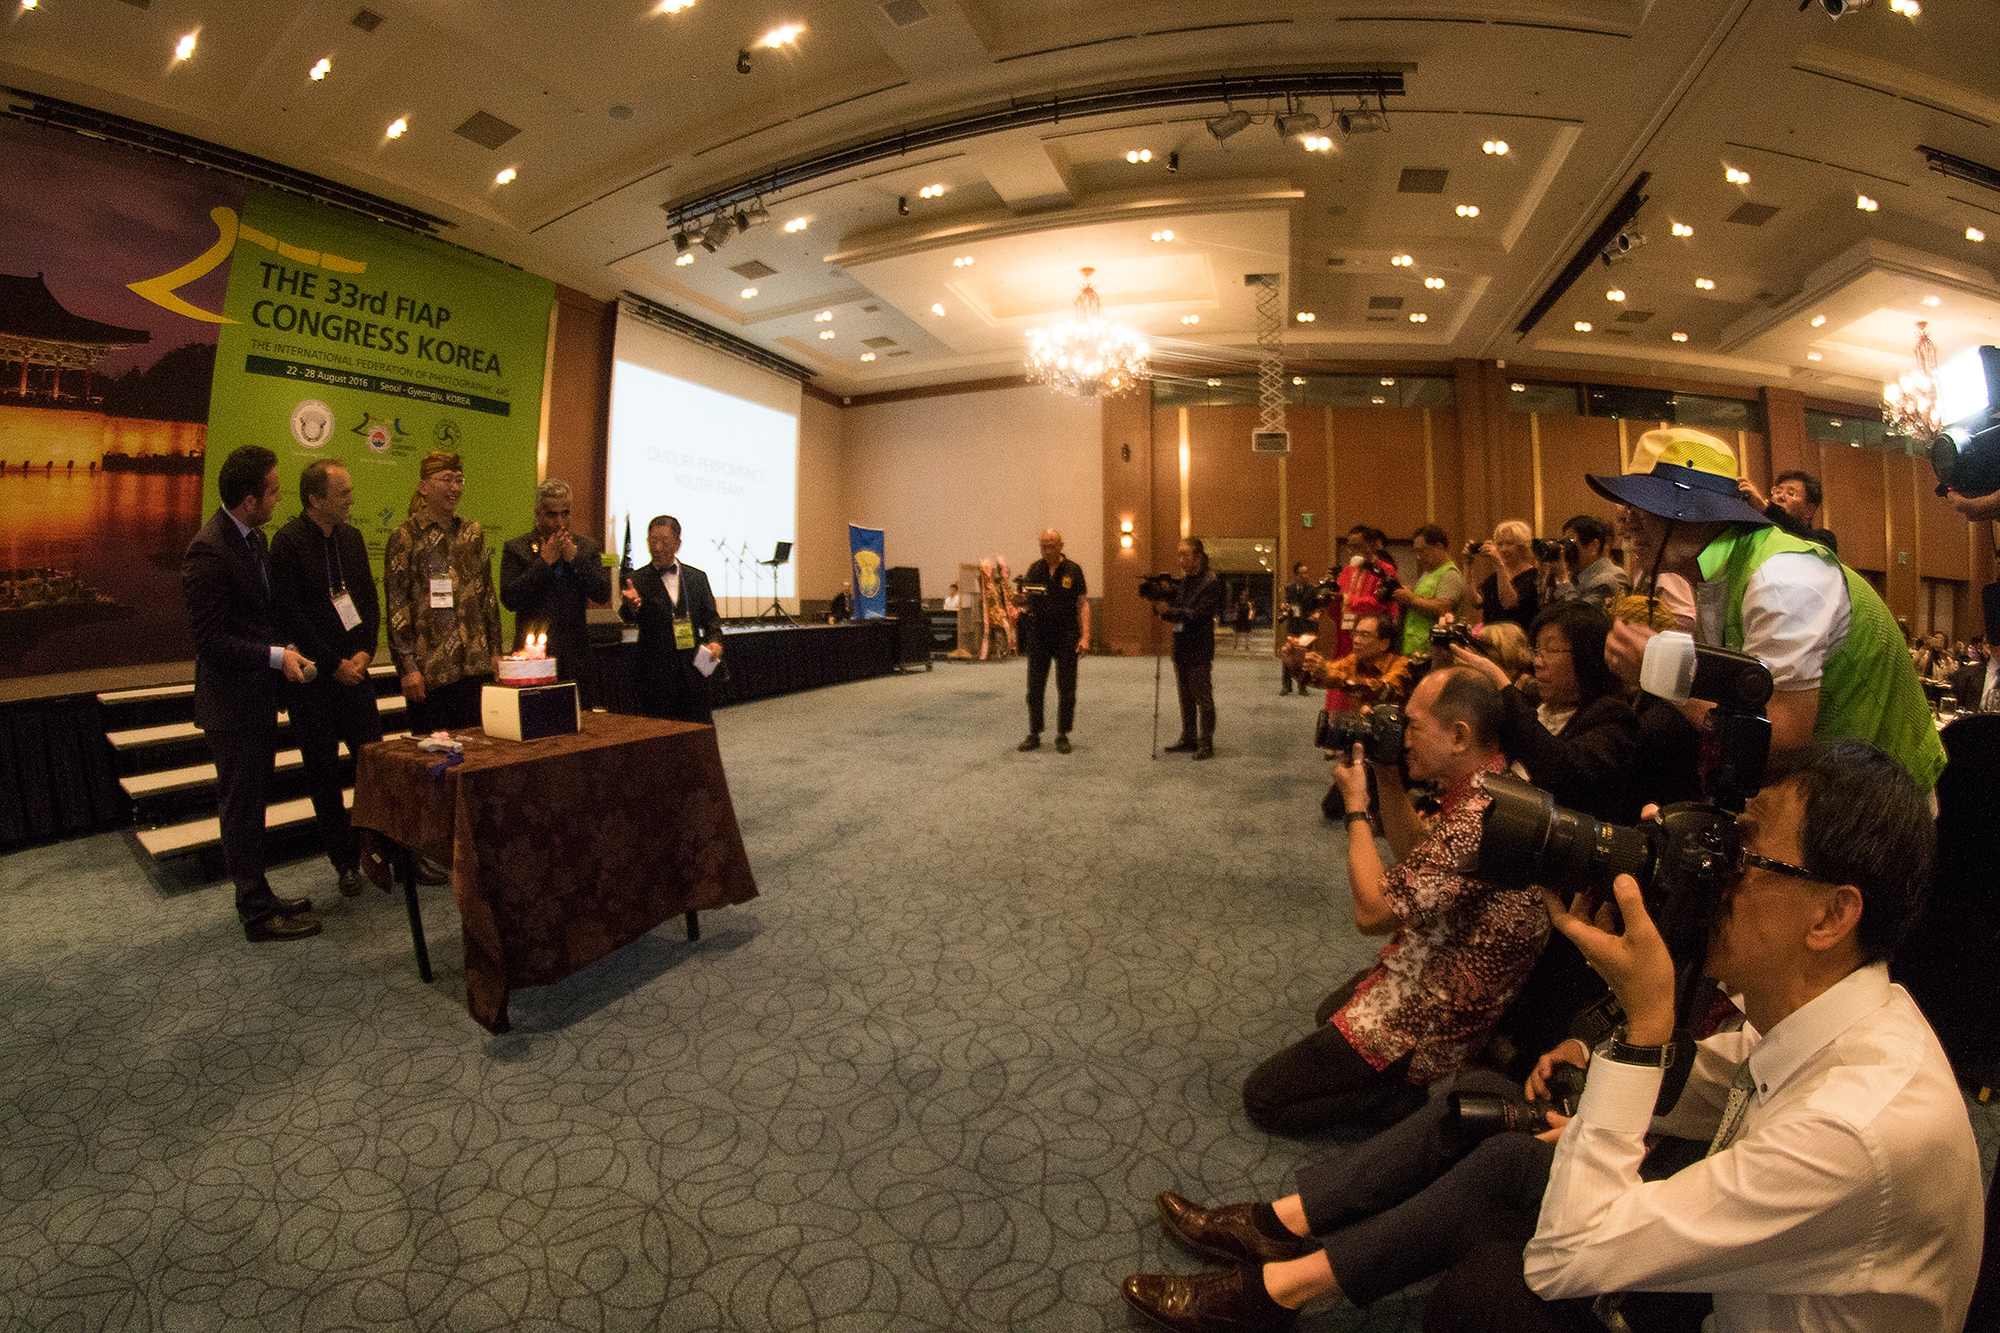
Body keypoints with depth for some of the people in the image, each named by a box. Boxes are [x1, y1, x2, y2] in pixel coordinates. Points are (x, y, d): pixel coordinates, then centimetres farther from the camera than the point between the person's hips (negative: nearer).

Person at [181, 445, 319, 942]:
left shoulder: (253, 537, 8)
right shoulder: (207, 552, -21)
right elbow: (211, 640, -22)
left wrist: (284, 649, 8)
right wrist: (276, 656, -20)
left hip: (257, 696, 9)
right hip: (232, 702, -9)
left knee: (251, 803, 18)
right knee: (240, 808, 2)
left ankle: (258, 897, 32)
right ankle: (258, 915, 13)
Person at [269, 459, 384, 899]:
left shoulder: (352, 537, 9)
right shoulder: (288, 541, -9)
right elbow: (290, 612, -13)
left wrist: (365, 652, -2)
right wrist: (334, 664, -11)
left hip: (353, 671, 4)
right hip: (311, 678, -4)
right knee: (323, 774, 6)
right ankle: (345, 861, 17)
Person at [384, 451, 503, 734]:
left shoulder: (473, 533, 11)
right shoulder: (405, 537, -3)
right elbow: (396, 607, -5)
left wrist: (494, 651, 11)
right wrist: (407, 666, -10)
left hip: (475, 665, 4)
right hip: (429, 668, -4)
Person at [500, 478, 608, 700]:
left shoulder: (587, 546, 11)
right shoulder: (516, 548, 5)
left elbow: (603, 594, 1)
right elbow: (509, 600, -7)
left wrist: (574, 557, -7)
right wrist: (545, 561, -8)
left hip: (576, 656, 2)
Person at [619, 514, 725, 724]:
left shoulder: (697, 577, 10)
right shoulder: (638, 579, 2)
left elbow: (709, 616, 13)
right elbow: (630, 619, -12)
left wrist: (715, 640, -6)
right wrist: (631, 606, -35)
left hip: (693, 665, 2)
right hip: (655, 670, -2)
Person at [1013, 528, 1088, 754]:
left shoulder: (1073, 570, 1)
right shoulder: (1034, 570, 8)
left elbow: (1083, 604, -1)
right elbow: (1025, 600, 7)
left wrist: (1085, 636, -11)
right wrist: (1019, 601, -18)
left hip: (1066, 637, -2)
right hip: (1038, 636, 2)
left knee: (1066, 690, 3)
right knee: (1035, 688, 5)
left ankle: (1062, 737, 14)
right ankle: (1034, 735, 15)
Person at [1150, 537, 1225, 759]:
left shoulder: (1211, 583, -8)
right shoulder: (1181, 582, 14)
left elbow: (1199, 614, -19)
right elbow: (1172, 611, 15)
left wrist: (1170, 611, -25)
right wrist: (1158, 605, -6)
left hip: (1199, 651, -7)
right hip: (1181, 649, 8)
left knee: (1203, 698, -2)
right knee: (1186, 698, 14)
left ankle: (1206, 744, 4)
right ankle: (1188, 739, 23)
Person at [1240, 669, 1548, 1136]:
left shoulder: (1478, 822, -35)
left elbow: (1372, 912, -28)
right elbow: (1418, 862, 10)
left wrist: (1356, 806, -19)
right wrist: (1389, 784, -1)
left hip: (1429, 1023, -10)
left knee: (1261, 1097, -2)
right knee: (1328, 1013, 36)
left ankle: (1419, 1095, 1)